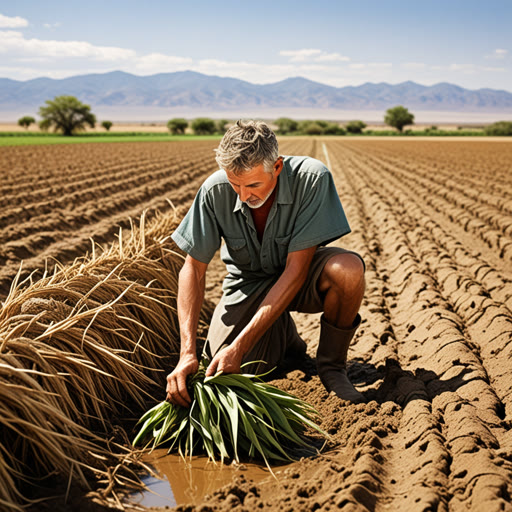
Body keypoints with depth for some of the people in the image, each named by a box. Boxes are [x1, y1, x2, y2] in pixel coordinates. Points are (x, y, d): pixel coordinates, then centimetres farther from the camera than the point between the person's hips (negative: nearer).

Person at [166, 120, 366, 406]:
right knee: (227, 375, -20)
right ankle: (283, 337, 16)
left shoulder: (312, 178, -30)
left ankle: (332, 365, -8)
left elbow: (296, 268, -30)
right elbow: (194, 268, -16)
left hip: (299, 278, -1)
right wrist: (187, 353, -28)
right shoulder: (216, 190, -22)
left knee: (348, 269, -35)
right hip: (249, 283, 2)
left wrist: (240, 345, -35)